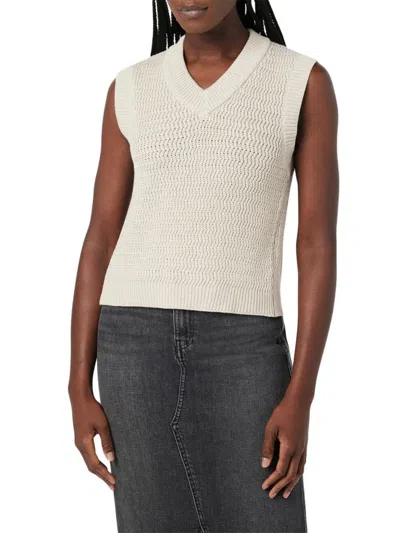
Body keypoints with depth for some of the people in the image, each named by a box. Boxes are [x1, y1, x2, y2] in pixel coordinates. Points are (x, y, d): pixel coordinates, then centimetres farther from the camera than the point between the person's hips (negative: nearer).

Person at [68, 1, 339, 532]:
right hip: (139, 344, 2)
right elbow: (100, 244, 6)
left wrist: (300, 398, -11)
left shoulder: (306, 83, 0)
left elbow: (318, 246, -4)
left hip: (240, 349, -1)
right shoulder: (131, 90, 7)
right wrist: (79, 391, 1)